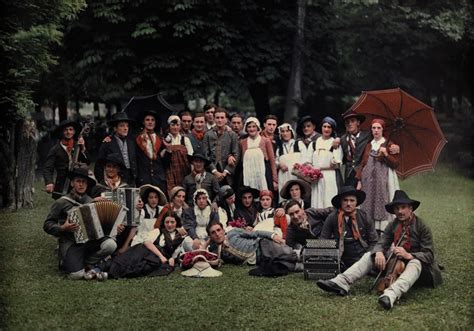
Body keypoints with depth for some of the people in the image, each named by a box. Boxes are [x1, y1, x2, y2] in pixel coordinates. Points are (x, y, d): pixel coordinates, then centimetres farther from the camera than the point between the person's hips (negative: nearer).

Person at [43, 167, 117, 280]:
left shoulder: (91, 201, 13)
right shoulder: (62, 202, 0)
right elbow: (47, 225, 0)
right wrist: (62, 228, -18)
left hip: (90, 240, 4)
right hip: (70, 243, -4)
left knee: (110, 244, -26)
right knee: (77, 275, -25)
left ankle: (86, 264, 1)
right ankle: (66, 263, 13)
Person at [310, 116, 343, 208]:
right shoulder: (315, 143, 14)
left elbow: (337, 164, -5)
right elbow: (310, 162, 15)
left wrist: (320, 168, -12)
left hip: (331, 177, -4)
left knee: (329, 203, -8)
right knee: (317, 202, 1)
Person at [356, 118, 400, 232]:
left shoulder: (389, 144, 2)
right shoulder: (368, 146, 14)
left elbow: (395, 164, -2)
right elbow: (362, 164, 14)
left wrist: (386, 154, -18)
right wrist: (359, 181, 6)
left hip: (383, 180, -4)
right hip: (368, 181, 4)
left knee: (381, 204, -9)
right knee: (368, 204, 0)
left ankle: (383, 229, -8)